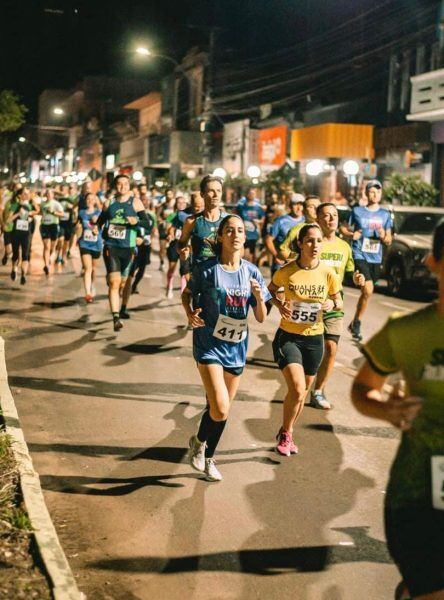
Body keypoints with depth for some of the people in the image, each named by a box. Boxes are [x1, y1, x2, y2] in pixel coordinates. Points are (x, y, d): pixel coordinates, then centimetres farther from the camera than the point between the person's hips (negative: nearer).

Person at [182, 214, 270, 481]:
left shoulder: (251, 272, -1)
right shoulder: (206, 269, -10)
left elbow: (261, 318, 1)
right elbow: (188, 293, 8)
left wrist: (259, 297, -19)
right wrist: (190, 313, -12)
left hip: (236, 347, 4)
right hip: (209, 344, -4)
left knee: (221, 409, 14)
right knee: (220, 409, -17)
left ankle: (208, 458, 38)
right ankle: (199, 441, 16)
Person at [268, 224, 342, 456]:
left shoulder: (328, 273, -8)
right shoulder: (286, 271, -12)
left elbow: (339, 302, 7)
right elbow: (270, 291, 8)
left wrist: (332, 304, -16)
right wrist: (279, 304, -13)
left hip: (314, 339, 3)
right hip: (288, 337, -3)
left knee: (301, 393, 16)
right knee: (297, 389, -18)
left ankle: (286, 433, 41)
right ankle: (285, 433, 9)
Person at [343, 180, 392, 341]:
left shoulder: (385, 215, 11)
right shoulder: (357, 211, 2)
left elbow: (389, 241, 12)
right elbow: (345, 229, 9)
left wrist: (384, 236, -10)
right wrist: (351, 235, -13)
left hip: (375, 258, 4)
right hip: (359, 255, -4)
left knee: (366, 292, 10)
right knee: (368, 290, -18)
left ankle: (355, 323, 26)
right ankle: (356, 324, -2)